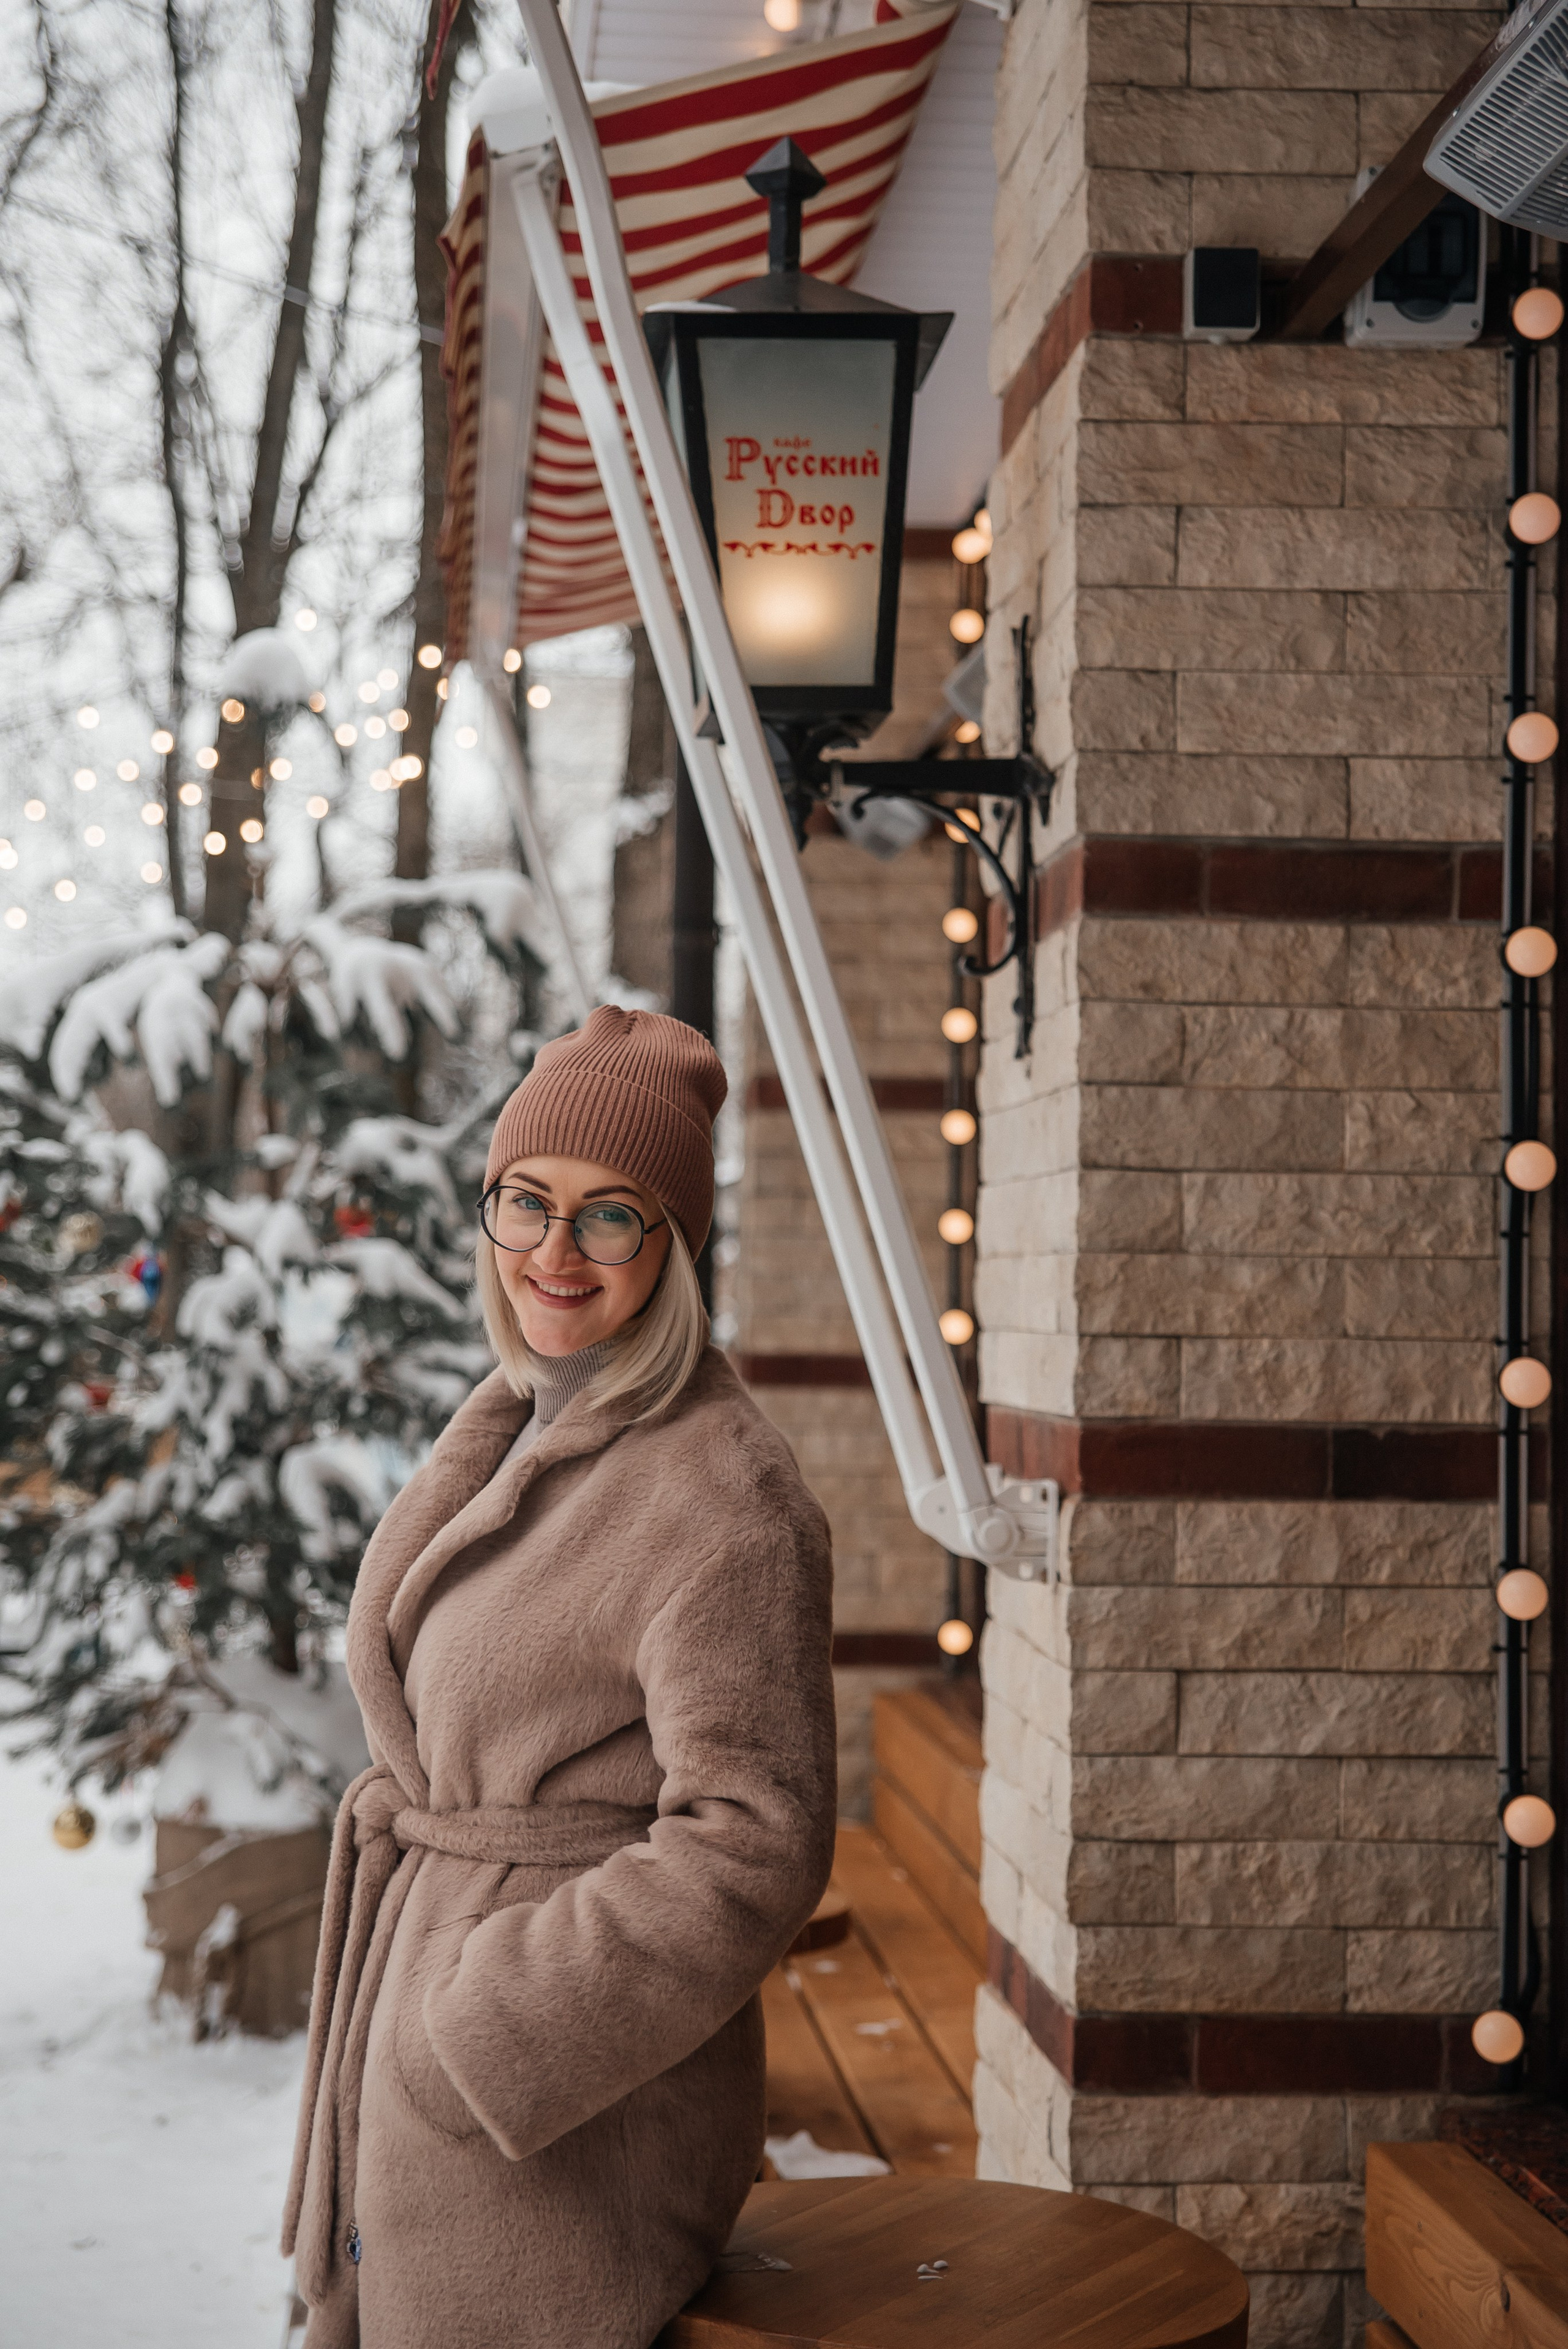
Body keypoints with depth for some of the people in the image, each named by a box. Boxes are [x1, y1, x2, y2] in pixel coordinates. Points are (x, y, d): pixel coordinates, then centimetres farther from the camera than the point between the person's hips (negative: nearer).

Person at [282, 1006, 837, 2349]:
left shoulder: (727, 1504, -20)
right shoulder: (509, 1429, 7)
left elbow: (751, 1847, -23)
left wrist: (481, 2043, -19)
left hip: (564, 2122, -8)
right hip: (423, 2021, 8)